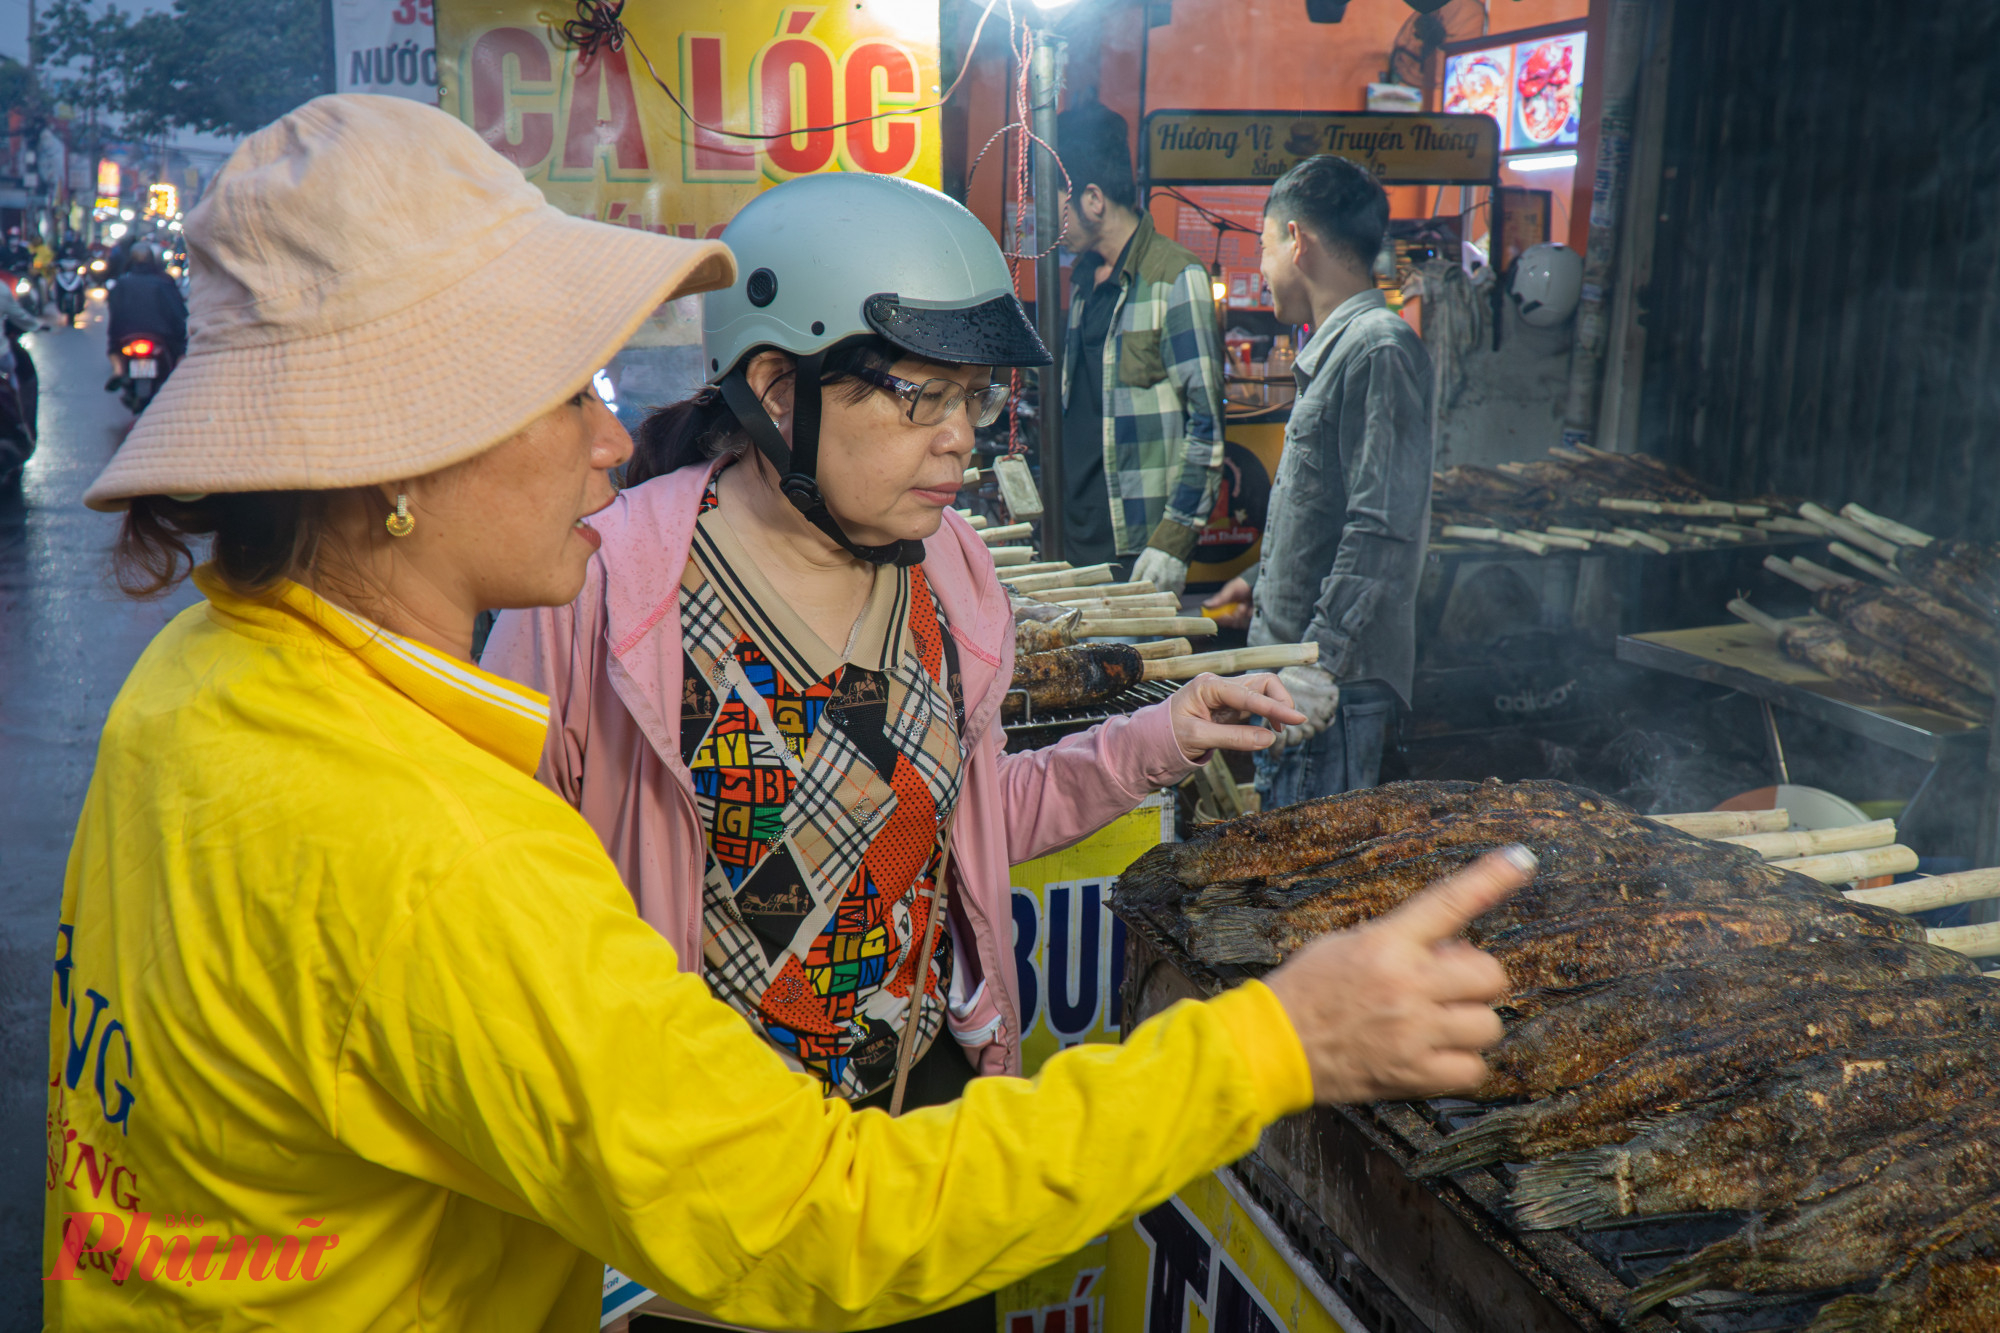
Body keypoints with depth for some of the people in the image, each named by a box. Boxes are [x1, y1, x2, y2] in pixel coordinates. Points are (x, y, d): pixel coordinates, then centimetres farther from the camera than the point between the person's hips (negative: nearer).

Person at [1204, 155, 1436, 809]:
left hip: (1334, 683, -10)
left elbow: (1385, 532, -23)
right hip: (1299, 665, 10)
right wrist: (1262, 583, 37)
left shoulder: (1379, 349, -15)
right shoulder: (1331, 352, 17)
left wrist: (1316, 668, -26)